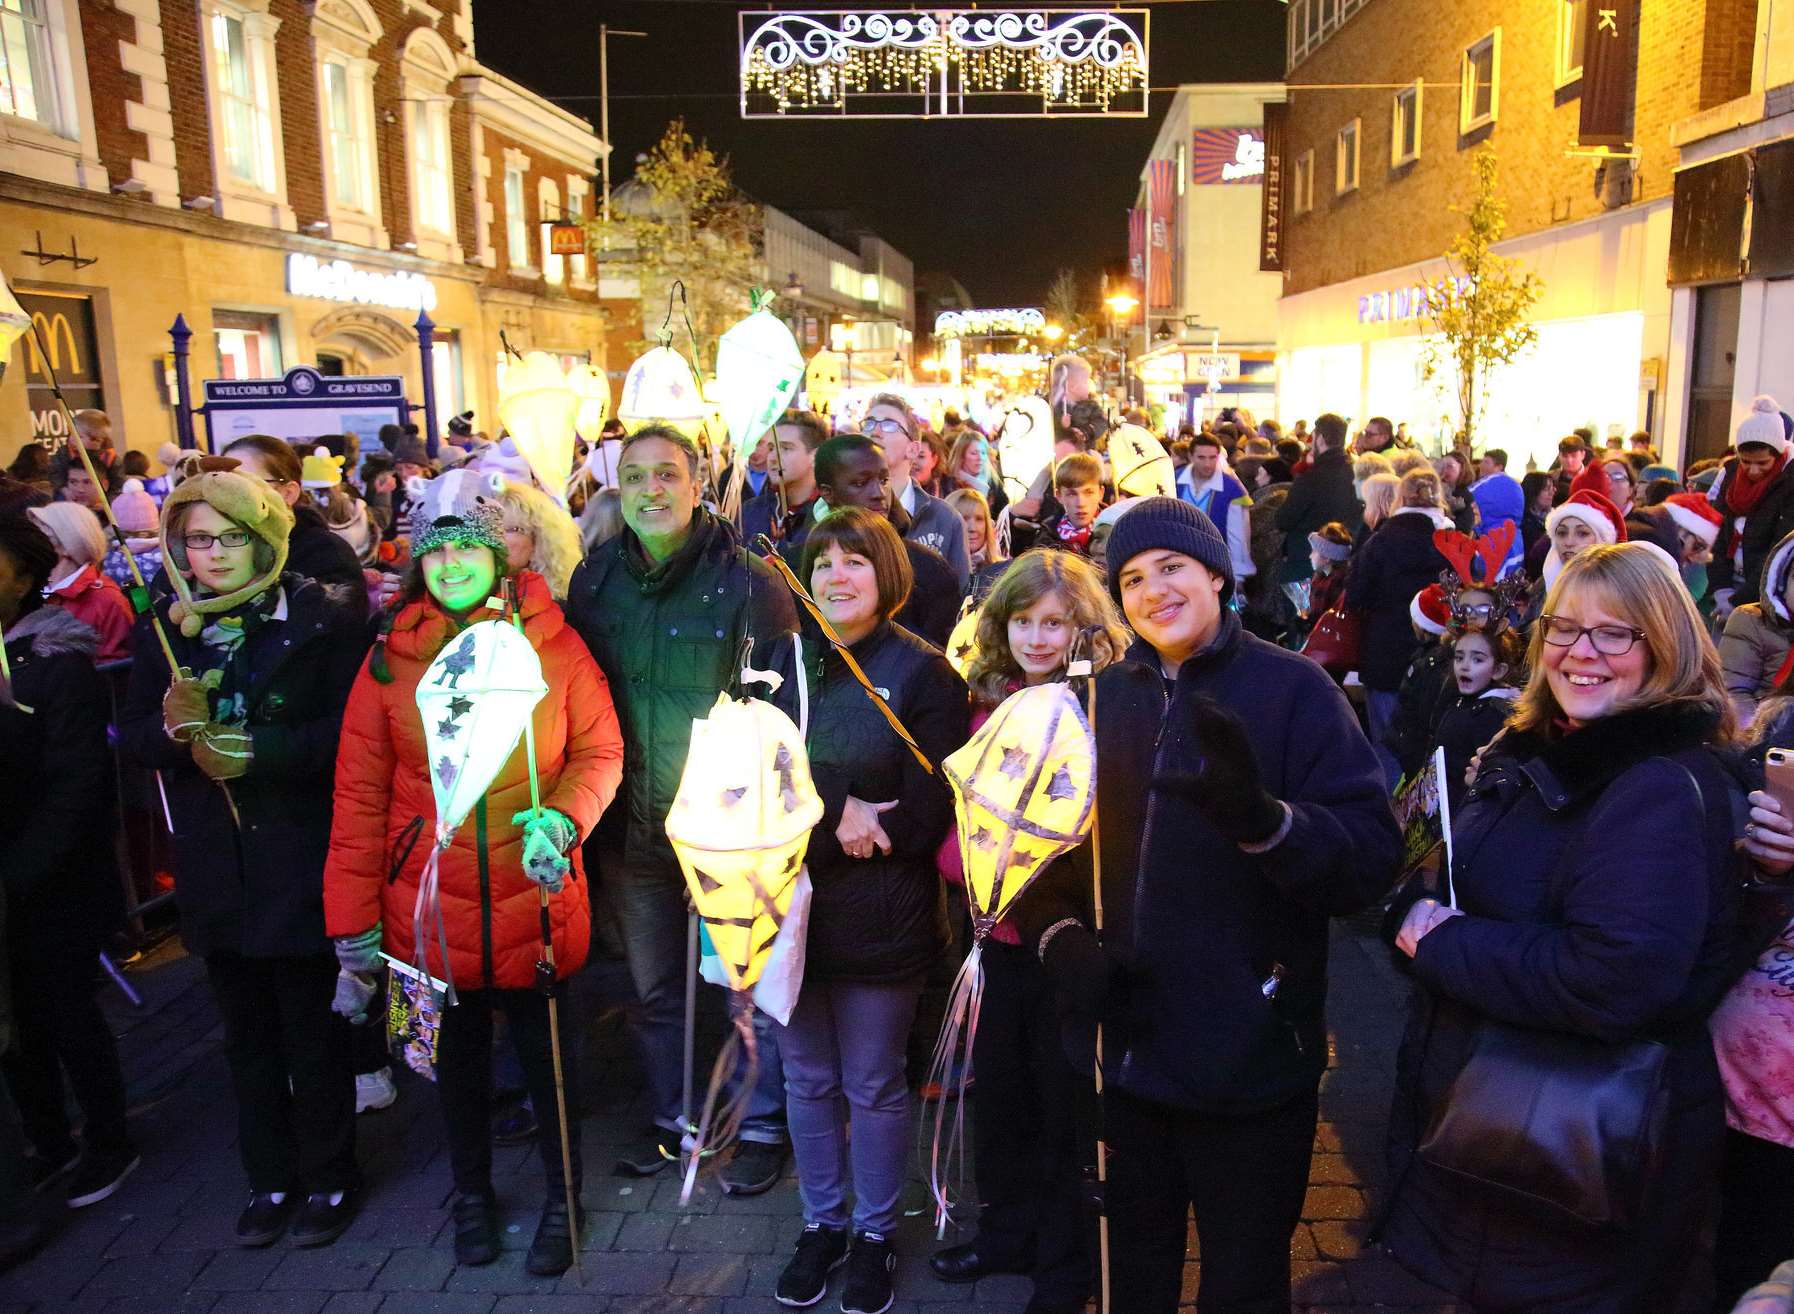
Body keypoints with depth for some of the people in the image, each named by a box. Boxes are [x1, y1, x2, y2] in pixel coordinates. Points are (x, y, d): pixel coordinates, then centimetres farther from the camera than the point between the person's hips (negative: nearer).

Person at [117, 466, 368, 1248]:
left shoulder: (321, 622, -8)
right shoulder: (163, 631, 5)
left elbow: (351, 731, -12)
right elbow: (132, 738, 5)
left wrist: (260, 750, -23)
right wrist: (171, 724, -16)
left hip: (301, 866, -4)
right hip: (215, 869, 4)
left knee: (314, 1034, 8)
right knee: (247, 1037, 17)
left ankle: (328, 1176, 27)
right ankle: (269, 1178, 34)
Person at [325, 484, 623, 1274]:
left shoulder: (553, 643, -6)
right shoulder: (390, 657, -4)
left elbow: (600, 751, -3)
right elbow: (360, 795, -3)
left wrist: (563, 817, -23)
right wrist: (354, 926, -4)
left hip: (536, 899, -1)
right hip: (429, 905, 1)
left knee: (546, 1053, 14)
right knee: (457, 1056, 20)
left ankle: (561, 1198, 38)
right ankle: (472, 1193, 44)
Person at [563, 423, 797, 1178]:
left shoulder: (748, 582, -12)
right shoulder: (593, 580, 2)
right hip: (633, 825, 4)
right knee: (654, 987, 19)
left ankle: (764, 1123, 32)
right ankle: (671, 1117, 40)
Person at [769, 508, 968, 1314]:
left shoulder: (923, 672, -8)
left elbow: (926, 815, -12)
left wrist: (807, 826, -13)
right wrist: (835, 814, -16)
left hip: (880, 918, -3)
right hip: (788, 910, 4)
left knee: (873, 1087, 12)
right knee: (807, 1080, 17)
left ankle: (874, 1233, 34)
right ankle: (821, 1223, 38)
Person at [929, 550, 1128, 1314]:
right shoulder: (989, 701, 4)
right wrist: (964, 858, -13)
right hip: (1002, 930, 6)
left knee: (1066, 1103, 10)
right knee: (997, 1087, 20)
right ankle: (1008, 1232, 43)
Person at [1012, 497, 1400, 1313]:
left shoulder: (1293, 689, -10)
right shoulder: (1104, 700, 5)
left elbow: (1371, 858, -17)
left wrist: (1261, 816, -35)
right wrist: (1057, 933, -8)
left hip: (1252, 1060, -4)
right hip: (1128, 1050, 4)